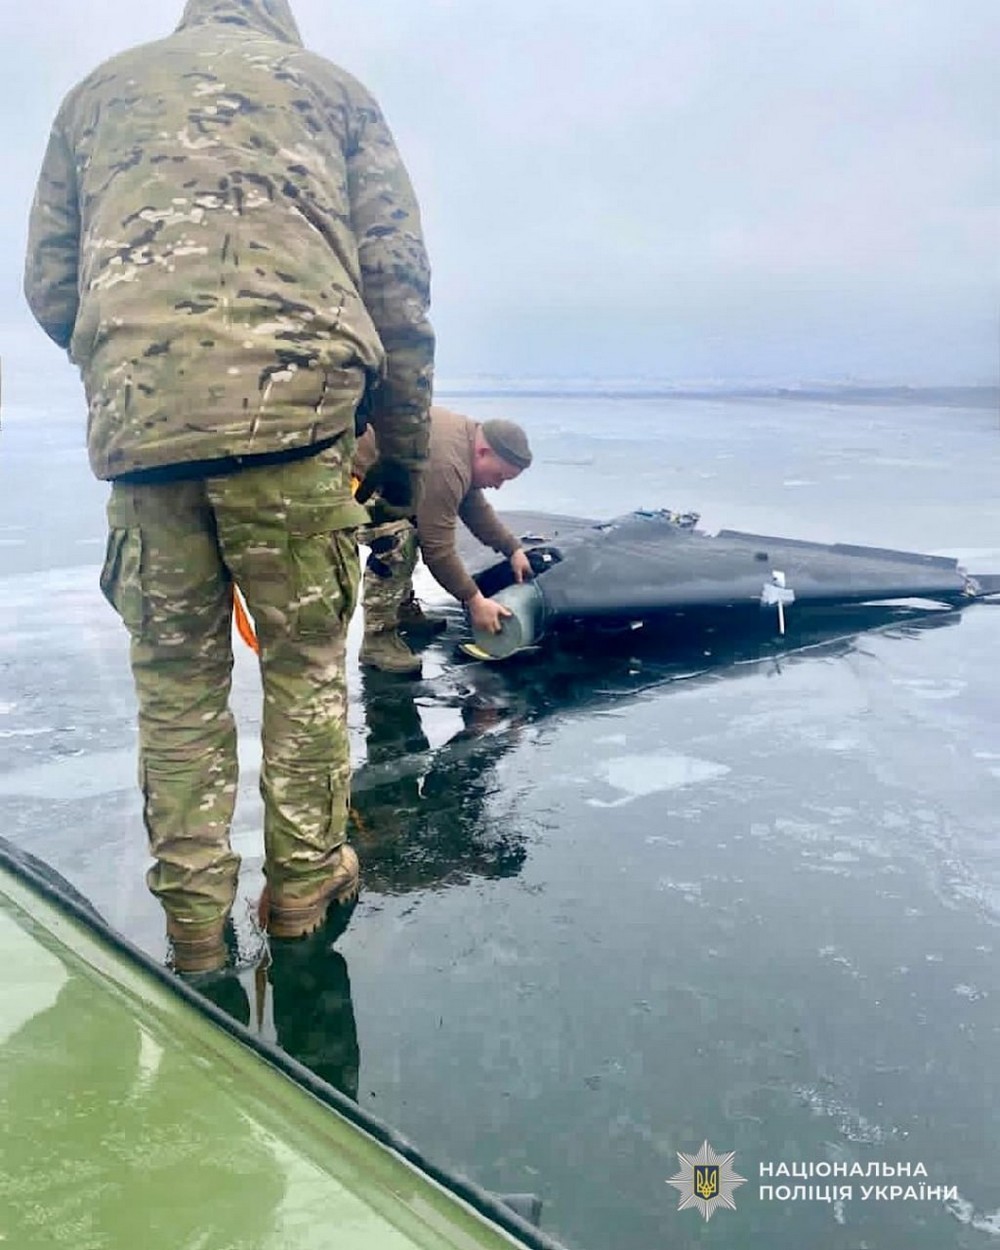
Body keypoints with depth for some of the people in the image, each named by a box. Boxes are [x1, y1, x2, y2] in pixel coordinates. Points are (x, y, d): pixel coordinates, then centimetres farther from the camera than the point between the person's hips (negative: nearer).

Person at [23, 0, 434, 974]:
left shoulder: (98, 90, 26)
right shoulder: (332, 85, 20)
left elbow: (49, 282, 18)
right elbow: (396, 278, 9)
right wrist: (404, 449, 13)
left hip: (136, 420, 2)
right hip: (294, 408, -2)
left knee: (176, 678, 9)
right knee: (305, 659, 10)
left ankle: (194, 922, 15)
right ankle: (302, 885, 17)